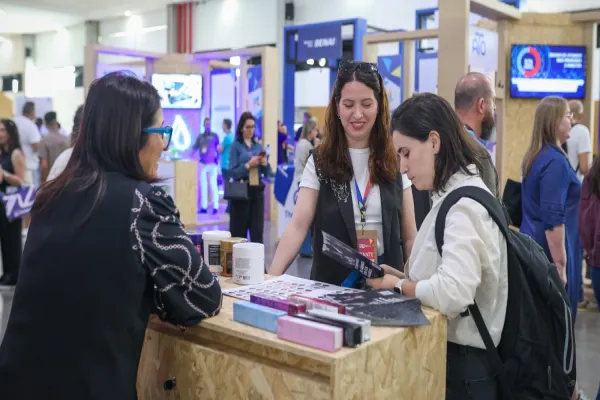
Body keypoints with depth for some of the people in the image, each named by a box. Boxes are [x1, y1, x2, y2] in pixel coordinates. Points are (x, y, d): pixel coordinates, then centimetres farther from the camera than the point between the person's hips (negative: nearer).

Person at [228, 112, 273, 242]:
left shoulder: (259, 146, 12)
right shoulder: (236, 146, 0)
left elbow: (268, 173, 12)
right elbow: (232, 172, -10)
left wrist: (265, 164, -7)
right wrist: (248, 165, -20)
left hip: (257, 190, 4)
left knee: (257, 231, 2)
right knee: (238, 232, -1)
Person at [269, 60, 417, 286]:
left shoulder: (395, 161, 1)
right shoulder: (320, 161, -3)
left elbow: (409, 236, 3)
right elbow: (298, 226, -12)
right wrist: (272, 277, -25)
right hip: (332, 283, -1)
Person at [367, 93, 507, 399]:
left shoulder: (464, 204, -20)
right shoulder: (455, 196, 9)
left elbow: (453, 294, -31)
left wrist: (398, 285, -15)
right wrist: (401, 276, -1)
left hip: (462, 360, -9)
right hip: (447, 349, 9)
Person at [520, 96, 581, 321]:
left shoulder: (535, 156, 10)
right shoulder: (555, 161, -17)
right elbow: (553, 219, -22)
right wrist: (561, 265, -21)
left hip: (533, 246, 9)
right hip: (549, 249, -9)